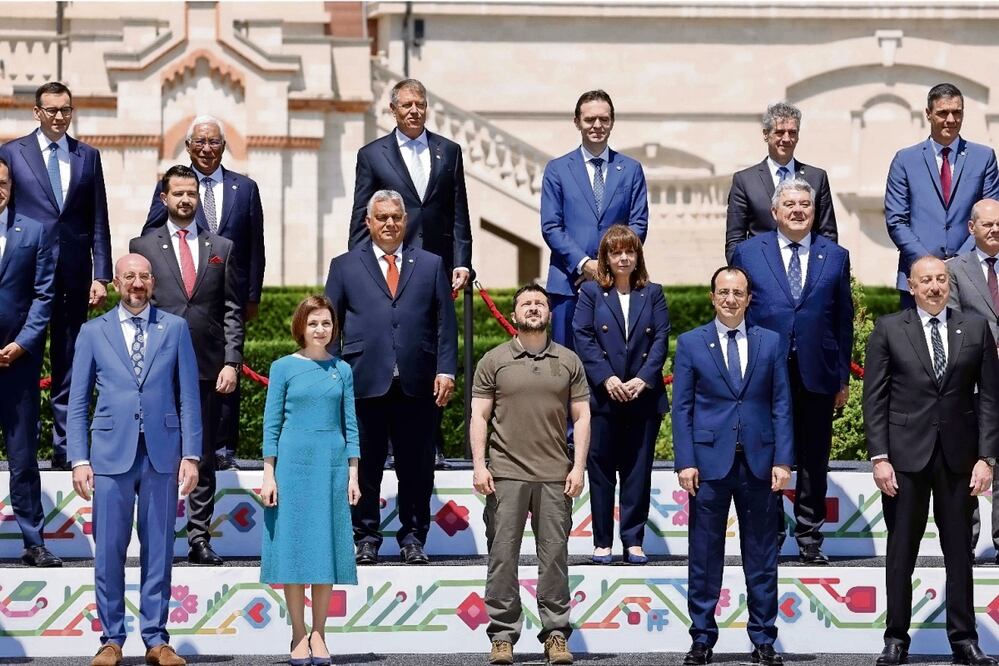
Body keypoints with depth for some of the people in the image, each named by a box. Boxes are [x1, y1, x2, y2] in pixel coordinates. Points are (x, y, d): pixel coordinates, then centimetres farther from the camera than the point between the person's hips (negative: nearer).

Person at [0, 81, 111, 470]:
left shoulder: (88, 156, 10)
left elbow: (98, 222, 9)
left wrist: (101, 275, 1)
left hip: (73, 273, 2)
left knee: (69, 363, 5)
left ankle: (65, 448, 9)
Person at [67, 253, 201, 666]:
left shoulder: (175, 329, 8)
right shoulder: (93, 332, 8)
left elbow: (189, 397, 6)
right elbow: (78, 403, 7)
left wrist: (191, 455, -1)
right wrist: (79, 459, -1)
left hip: (163, 454, 0)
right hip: (112, 454, 0)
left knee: (158, 549, 4)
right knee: (109, 550, 0)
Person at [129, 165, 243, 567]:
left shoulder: (221, 248, 12)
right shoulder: (143, 246, 7)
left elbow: (231, 311, 9)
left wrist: (231, 362, -1)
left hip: (207, 368, 2)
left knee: (204, 459, 4)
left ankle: (199, 539, 6)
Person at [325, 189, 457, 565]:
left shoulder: (431, 265, 14)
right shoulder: (345, 266, 12)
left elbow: (445, 322, 10)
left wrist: (446, 369, 0)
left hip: (417, 384, 1)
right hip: (364, 381, -1)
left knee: (417, 467, 4)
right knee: (364, 465, 2)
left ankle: (413, 539, 14)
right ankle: (365, 538, 11)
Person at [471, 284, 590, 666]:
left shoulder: (569, 362, 10)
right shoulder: (493, 361, 7)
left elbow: (582, 417, 9)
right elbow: (479, 416, 4)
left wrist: (578, 466, -1)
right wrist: (478, 465, -5)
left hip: (555, 476, 1)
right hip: (505, 475, -1)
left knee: (554, 556, 1)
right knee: (502, 556, -1)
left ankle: (556, 634, 6)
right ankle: (502, 635, 4)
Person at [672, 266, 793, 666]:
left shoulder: (771, 343, 8)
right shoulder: (690, 344, 5)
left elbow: (781, 405, 6)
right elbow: (682, 408, 3)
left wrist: (783, 460, -2)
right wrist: (685, 462, -6)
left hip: (759, 462, 1)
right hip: (709, 461, -1)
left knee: (761, 556, 5)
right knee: (705, 556, 3)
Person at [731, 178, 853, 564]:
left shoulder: (835, 257, 8)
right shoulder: (748, 252, 5)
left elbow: (844, 319, 9)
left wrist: (843, 376, 5)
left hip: (817, 374, 1)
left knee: (814, 460, 6)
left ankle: (809, 539, 15)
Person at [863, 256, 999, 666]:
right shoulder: (888, 329, 3)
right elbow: (874, 399, 0)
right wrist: (879, 457, -8)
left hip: (959, 456, 1)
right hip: (906, 455, -1)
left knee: (959, 551, 6)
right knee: (901, 552, 4)